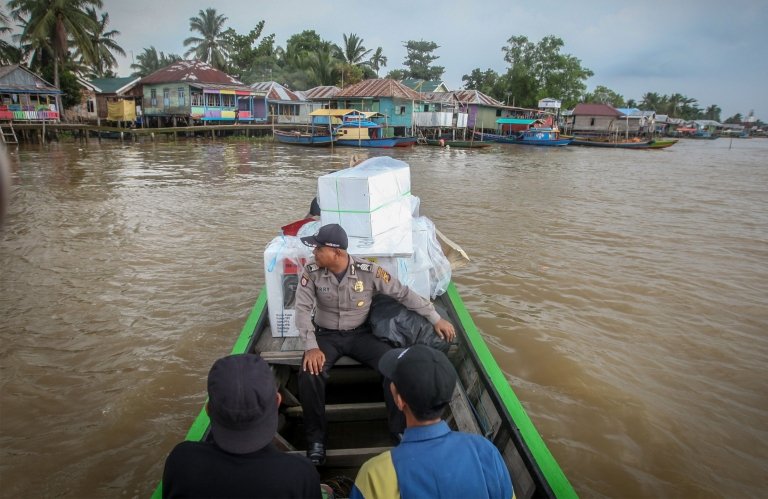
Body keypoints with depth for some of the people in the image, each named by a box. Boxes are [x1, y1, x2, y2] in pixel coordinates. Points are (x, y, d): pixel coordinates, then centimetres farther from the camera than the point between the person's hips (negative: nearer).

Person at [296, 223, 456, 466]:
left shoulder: (368, 271, -17)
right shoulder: (312, 273, -13)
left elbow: (403, 293, -9)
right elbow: (303, 309, -13)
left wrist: (436, 319, -6)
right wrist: (311, 347, -28)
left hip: (360, 334, 0)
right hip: (326, 335, 1)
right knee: (309, 374, -28)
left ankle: (399, 429, 0)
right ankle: (316, 438, -5)